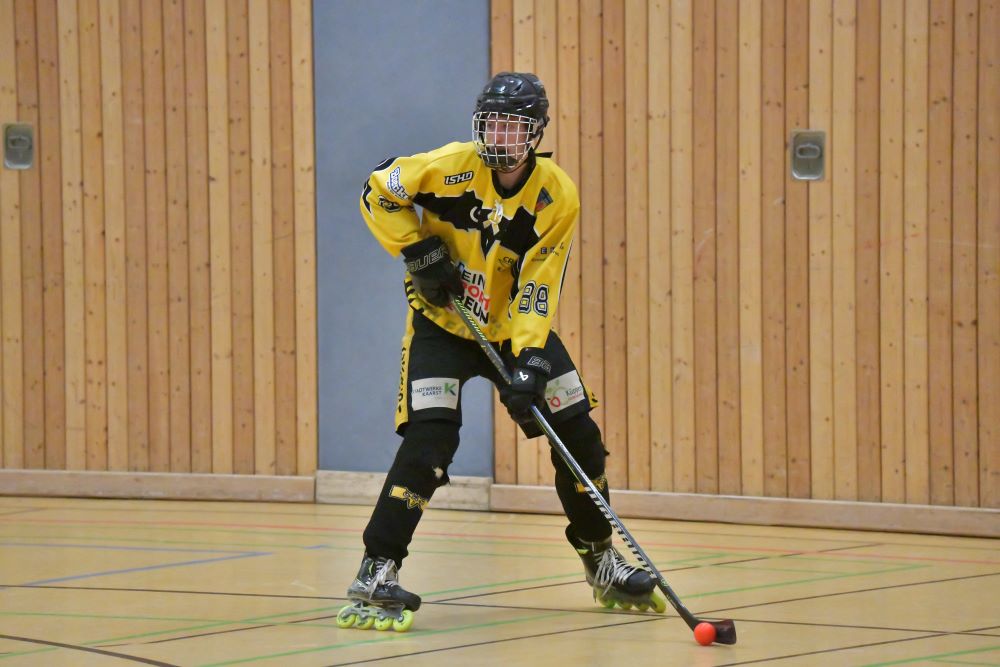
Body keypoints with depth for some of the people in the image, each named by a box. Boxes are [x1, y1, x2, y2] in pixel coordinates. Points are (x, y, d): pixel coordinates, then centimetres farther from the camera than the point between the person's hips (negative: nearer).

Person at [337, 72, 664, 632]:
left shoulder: (558, 197, -15)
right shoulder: (453, 167, -19)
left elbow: (538, 288, -18)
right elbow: (379, 193, -7)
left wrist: (531, 361, -29)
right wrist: (419, 251, -17)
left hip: (517, 327, 3)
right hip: (443, 325, -3)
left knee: (579, 435, 2)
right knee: (430, 439, -21)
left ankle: (603, 564, 23)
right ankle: (376, 576, -17)